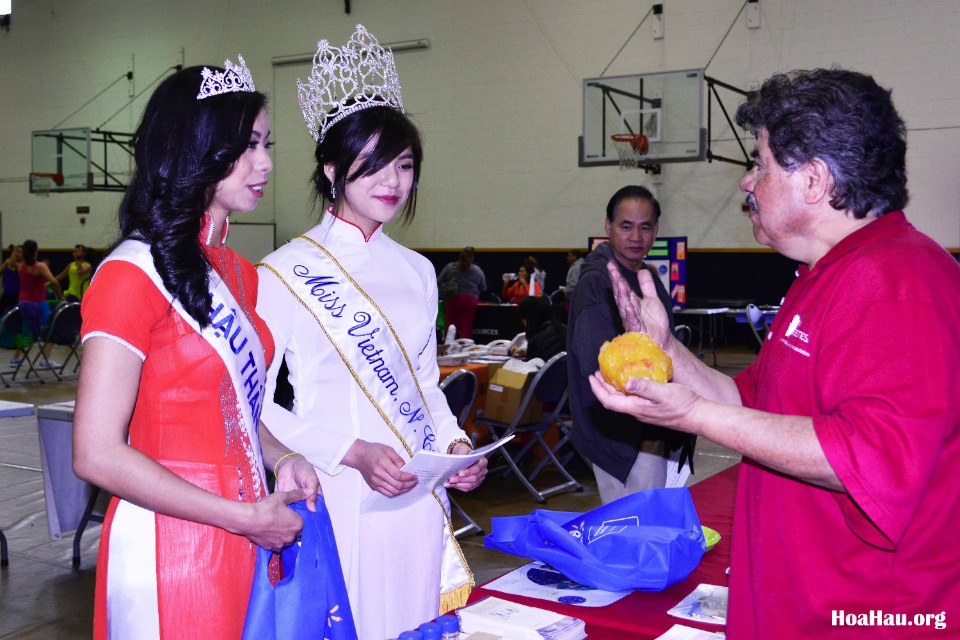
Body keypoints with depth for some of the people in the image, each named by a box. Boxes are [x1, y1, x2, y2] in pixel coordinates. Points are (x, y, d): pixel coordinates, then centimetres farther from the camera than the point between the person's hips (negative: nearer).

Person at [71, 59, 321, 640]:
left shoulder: (238, 274, 9)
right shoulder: (134, 276, -16)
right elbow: (97, 454, -20)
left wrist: (281, 458, 1)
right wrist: (247, 517, -17)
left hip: (243, 544, 7)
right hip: (171, 547, -7)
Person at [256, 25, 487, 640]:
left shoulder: (417, 271, 11)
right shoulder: (286, 272, -8)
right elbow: (254, 405, -10)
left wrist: (456, 444, 0)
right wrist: (352, 452, -20)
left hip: (419, 499, 6)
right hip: (338, 500, -5)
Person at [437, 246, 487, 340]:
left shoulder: (449, 267, 3)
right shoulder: (478, 271, 4)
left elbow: (438, 283, 4)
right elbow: (483, 288, 12)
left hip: (452, 299, 0)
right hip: (470, 300, 0)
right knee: (466, 327, 2)